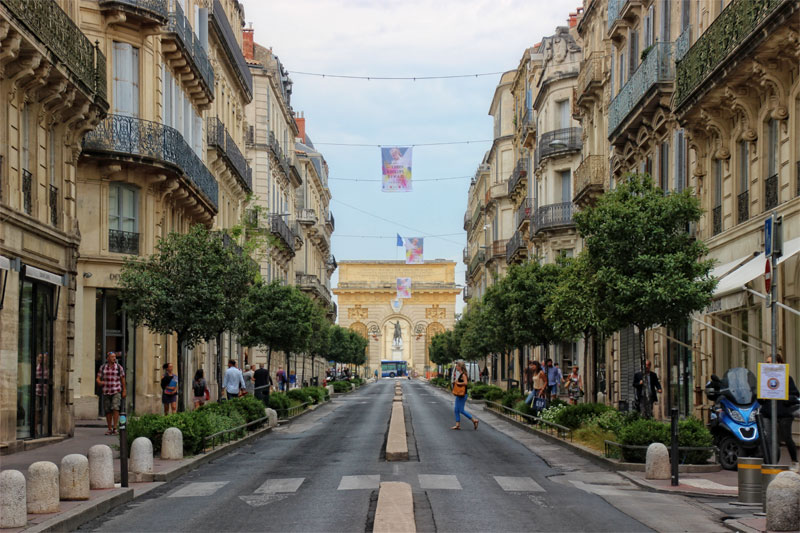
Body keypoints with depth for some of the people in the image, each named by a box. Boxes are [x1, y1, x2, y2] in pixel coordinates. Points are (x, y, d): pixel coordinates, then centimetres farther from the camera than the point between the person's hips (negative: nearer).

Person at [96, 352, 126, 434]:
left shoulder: (119, 367, 0)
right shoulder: (103, 367, 5)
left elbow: (123, 379, 4)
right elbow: (98, 378, 6)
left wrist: (124, 390, 3)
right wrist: (99, 382, -17)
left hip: (116, 391, -2)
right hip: (106, 392, 3)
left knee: (115, 408, -19)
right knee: (107, 411, 4)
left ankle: (115, 428, -18)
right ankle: (109, 429, 12)